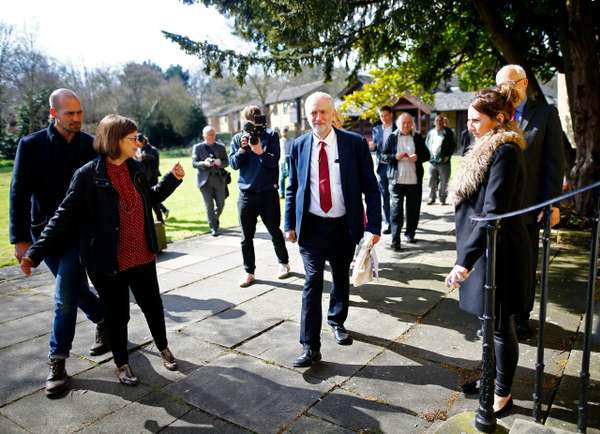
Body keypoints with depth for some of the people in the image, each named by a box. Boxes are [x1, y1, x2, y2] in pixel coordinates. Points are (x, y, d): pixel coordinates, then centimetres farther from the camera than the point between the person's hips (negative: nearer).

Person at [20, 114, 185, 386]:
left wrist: (173, 179, 6)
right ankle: (122, 364, 34)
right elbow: (66, 216, -13)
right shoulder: (88, 175, -15)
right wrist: (36, 252, -18)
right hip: (108, 262, -5)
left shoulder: (135, 168, 2)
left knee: (153, 305, 17)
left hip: (142, 256, 5)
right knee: (117, 315, 11)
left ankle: (163, 348, 42)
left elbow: (150, 198, 18)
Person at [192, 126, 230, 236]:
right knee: (209, 205, -3)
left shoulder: (221, 147, 9)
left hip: (219, 179, 2)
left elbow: (226, 162, 7)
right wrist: (204, 163, -21)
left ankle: (214, 220, 35)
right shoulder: (197, 147, 4)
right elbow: (194, 163, -1)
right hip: (205, 180, -2)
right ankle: (213, 228, 7)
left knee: (220, 204, 7)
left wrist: (220, 162, -16)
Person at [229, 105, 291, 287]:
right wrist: (242, 149, -16)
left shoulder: (271, 135, 0)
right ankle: (249, 272, 17)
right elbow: (234, 164, 1)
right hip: (246, 194, 2)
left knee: (275, 232, 9)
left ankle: (284, 263, 30)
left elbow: (274, 161, -9)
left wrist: (260, 151, -27)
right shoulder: (237, 138, 7)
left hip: (268, 193, -2)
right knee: (246, 236, 5)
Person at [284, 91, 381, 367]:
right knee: (312, 282, -4)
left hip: (344, 227, 1)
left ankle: (337, 321, 43)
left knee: (341, 279, 17)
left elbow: (370, 187, -4)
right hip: (312, 226, 0)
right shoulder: (299, 146, 1)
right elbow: (292, 188, 8)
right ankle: (310, 346, 4)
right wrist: (290, 224, 5)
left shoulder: (355, 143, -5)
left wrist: (374, 225, -9)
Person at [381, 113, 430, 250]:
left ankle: (410, 234, 28)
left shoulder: (418, 137, 9)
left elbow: (426, 155, 11)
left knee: (413, 209, 11)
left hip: (414, 180, 3)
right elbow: (383, 155, 4)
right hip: (396, 180, -2)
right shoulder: (392, 137, 4)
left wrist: (418, 157, -11)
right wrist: (395, 157, -15)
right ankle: (395, 240, -5)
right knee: (396, 211, -5)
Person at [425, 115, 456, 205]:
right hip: (432, 161, 3)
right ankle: (432, 198, 19)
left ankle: (442, 199, 13)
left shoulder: (448, 132, -2)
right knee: (432, 181, 8)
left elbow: (453, 145, 0)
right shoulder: (431, 132, 8)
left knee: (444, 182, 3)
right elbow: (426, 143, 19)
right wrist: (429, 153, 6)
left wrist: (448, 155, -7)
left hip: (444, 161, -3)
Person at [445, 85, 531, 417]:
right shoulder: (490, 149, 11)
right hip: (485, 249, 9)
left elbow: (493, 213, -27)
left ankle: (503, 392, 25)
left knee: (499, 324, 6)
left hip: (497, 253, -9)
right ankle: (494, 375, 38)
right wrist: (468, 256, 17)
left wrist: (465, 260, -28)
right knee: (489, 320, 20)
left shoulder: (504, 152, -19)